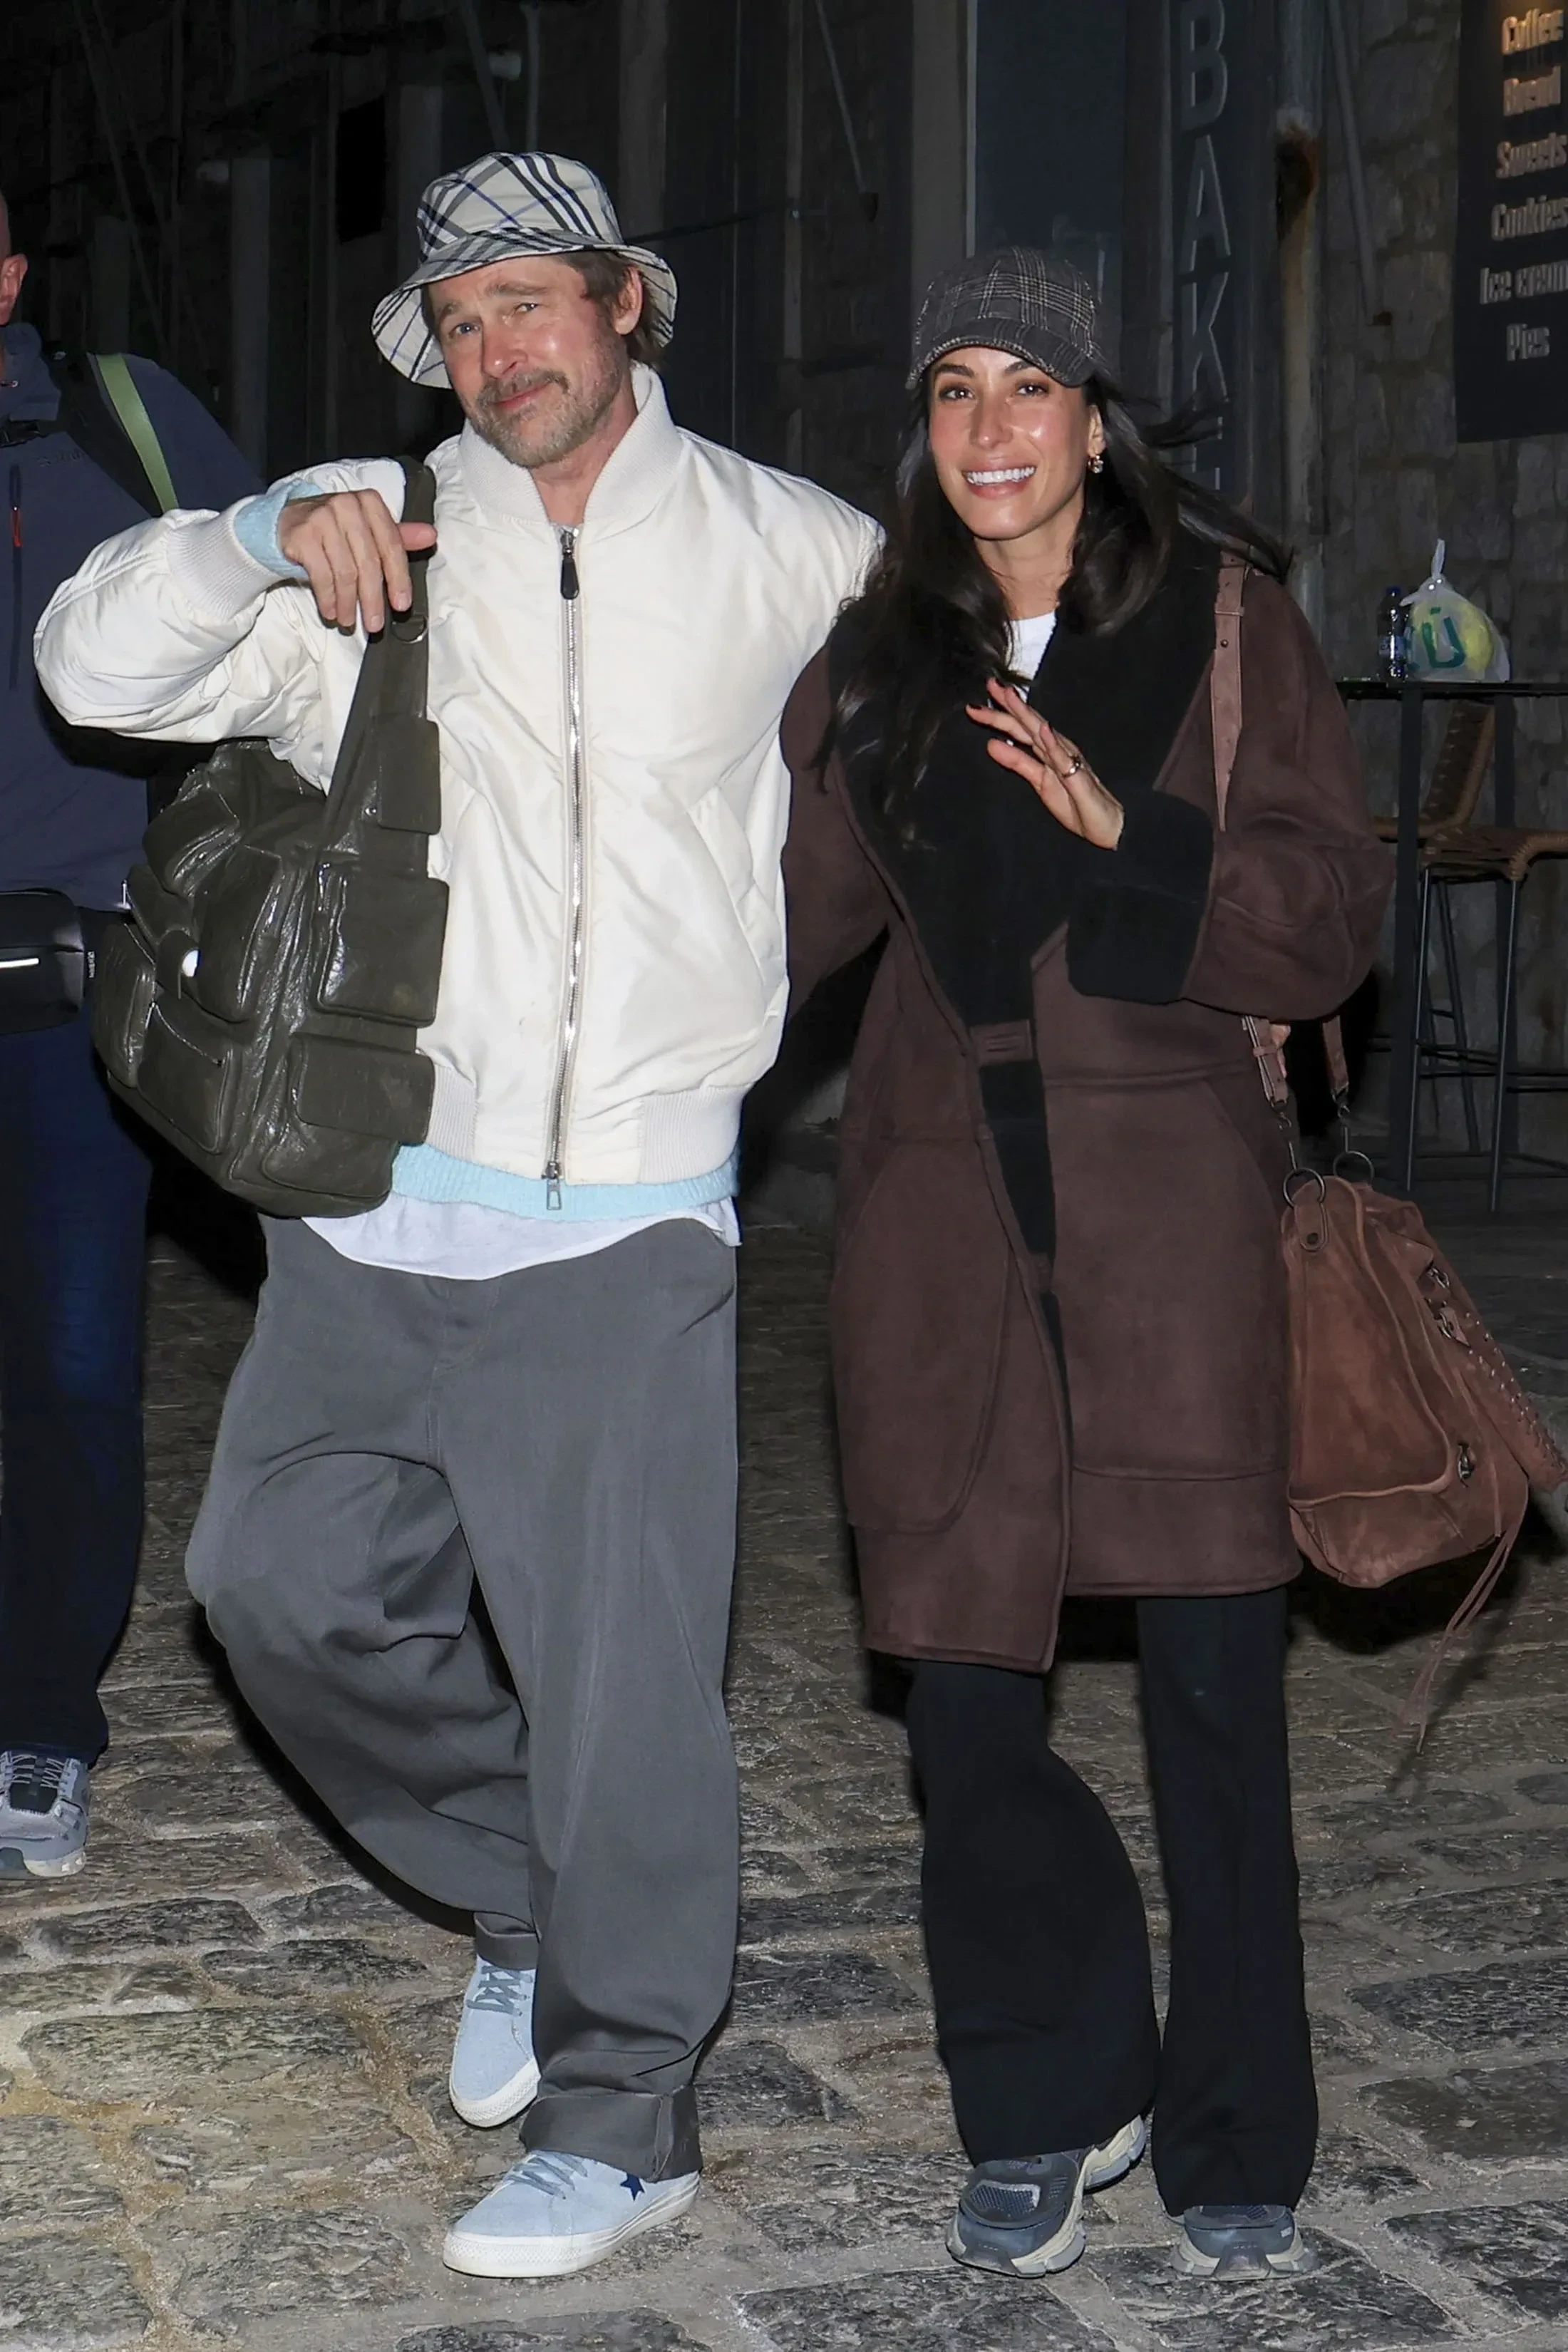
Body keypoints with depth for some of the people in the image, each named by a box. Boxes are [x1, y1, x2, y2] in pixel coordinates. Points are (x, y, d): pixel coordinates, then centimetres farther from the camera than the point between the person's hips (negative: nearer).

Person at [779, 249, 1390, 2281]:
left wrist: (1126, 828, -14)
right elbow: (784, 910, 19)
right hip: (943, 1203, 3)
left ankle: (1235, 2147, 12)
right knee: (965, 1681, 1)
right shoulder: (874, 659, 13)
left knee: (1210, 1670, -4)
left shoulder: (1224, 623, 5)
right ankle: (1049, 2107, 21)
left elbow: (1330, 919, -2)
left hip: (1166, 1195, -2)